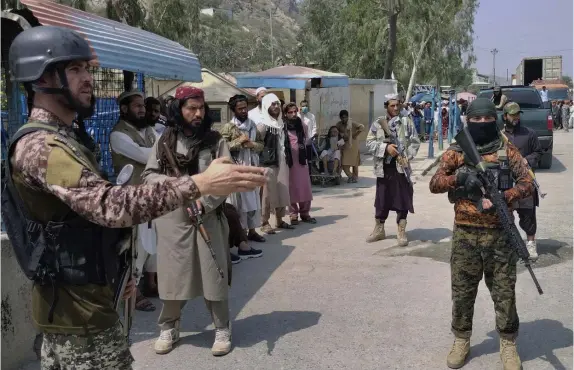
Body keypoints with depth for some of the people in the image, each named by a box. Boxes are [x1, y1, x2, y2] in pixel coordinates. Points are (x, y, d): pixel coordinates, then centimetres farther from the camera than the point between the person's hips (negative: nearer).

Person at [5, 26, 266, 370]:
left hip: (74, 300, 10)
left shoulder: (60, 139, 13)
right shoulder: (40, 146, -22)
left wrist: (115, 271, 14)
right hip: (79, 307, -10)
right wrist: (200, 184, -43)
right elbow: (109, 204, -37)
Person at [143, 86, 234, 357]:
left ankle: (222, 329, 19)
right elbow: (149, 175, 4)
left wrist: (203, 201, -19)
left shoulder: (216, 141, 0)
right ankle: (168, 328, 28)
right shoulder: (165, 140, 5)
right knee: (172, 275, 10)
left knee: (214, 275, 4)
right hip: (172, 218, 1)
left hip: (208, 218, -1)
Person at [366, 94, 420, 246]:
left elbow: (415, 142, 1)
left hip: (401, 166, -1)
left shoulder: (406, 121, 1)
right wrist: (386, 147, -16)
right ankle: (379, 229, 24)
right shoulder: (377, 123, 2)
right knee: (382, 198, 9)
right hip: (384, 166, 1)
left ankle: (401, 232, 13)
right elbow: (370, 142, -2)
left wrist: (406, 157, -14)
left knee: (402, 198, 2)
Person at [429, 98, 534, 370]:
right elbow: (434, 185, -3)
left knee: (504, 292, 7)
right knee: (462, 291, 10)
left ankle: (508, 345, 23)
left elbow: (527, 183, -4)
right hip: (465, 234, 1)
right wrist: (458, 178, -21)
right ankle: (461, 341, 27)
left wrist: (501, 199, -21)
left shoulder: (507, 151, 2)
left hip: (500, 234, -1)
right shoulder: (455, 152, 3)